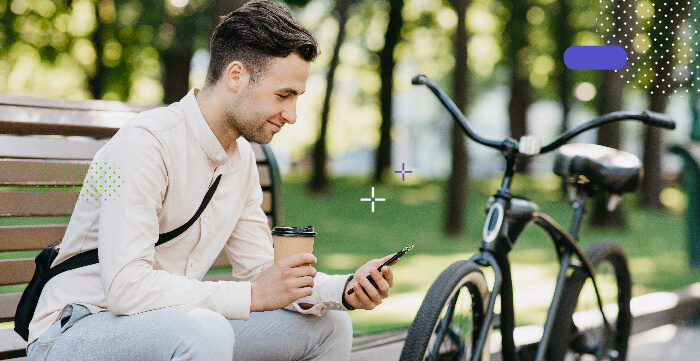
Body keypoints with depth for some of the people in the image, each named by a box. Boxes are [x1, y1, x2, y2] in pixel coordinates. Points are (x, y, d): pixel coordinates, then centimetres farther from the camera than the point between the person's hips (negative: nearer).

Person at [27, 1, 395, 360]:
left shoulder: (241, 158, 7)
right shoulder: (145, 143, -22)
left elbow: (260, 270, 10)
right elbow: (126, 288, -29)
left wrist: (345, 290, -8)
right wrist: (253, 296, -24)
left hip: (168, 327, 8)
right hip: (77, 331, -8)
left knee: (329, 326, 3)